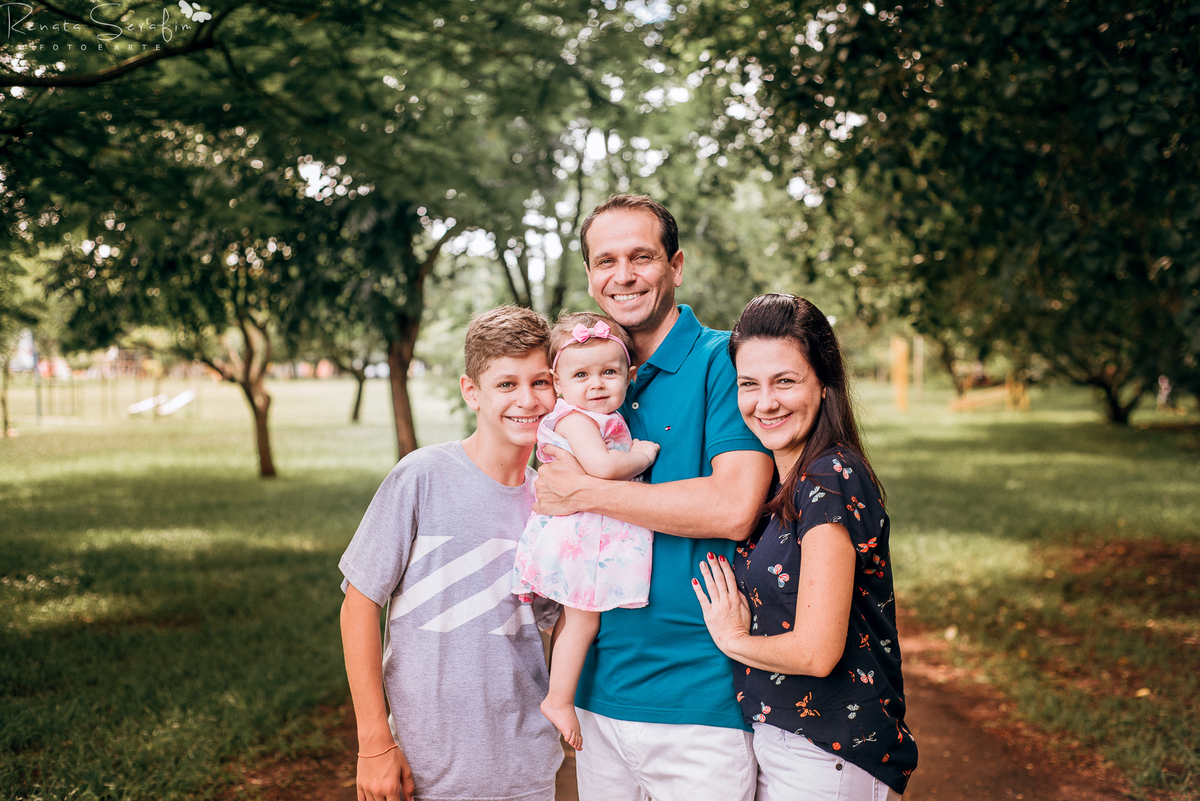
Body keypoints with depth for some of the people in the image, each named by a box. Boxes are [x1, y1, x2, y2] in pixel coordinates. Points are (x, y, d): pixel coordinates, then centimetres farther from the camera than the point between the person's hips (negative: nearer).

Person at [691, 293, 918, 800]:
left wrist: (733, 638, -7)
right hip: (770, 737, 8)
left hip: (827, 758, -8)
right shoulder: (780, 482, 6)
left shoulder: (831, 478, -20)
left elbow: (817, 651, -24)